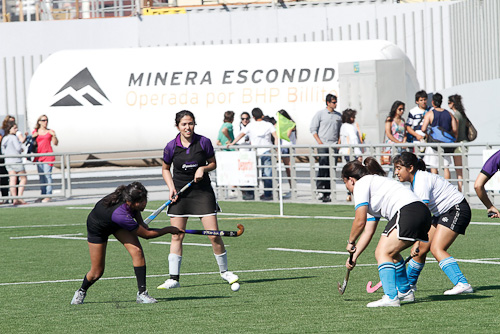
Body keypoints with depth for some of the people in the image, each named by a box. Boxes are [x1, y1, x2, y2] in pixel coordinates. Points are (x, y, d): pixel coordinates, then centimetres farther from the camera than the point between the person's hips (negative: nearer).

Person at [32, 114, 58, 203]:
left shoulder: (50, 132, 6)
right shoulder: (35, 132, 10)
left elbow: (55, 143, 4)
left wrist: (54, 136, -12)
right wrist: (33, 137, -2)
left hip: (48, 156, -3)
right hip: (39, 155, 3)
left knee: (47, 175, -9)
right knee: (41, 176, 6)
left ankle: (48, 196, -10)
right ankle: (43, 195, 10)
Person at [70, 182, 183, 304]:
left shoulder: (129, 197, -29)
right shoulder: (121, 215, -47)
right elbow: (146, 234, -33)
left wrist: (140, 221, -14)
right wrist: (168, 230, -22)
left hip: (118, 225, 6)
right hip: (97, 228, -6)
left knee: (137, 251, -18)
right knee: (97, 272, 2)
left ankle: (142, 293, -11)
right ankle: (81, 291, 35)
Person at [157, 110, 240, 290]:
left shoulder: (204, 142, -8)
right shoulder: (171, 147, -5)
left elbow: (213, 163, 6)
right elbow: (165, 169, 10)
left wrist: (203, 168, -15)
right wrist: (171, 187, -5)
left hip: (202, 191, -1)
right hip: (180, 193, 1)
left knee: (214, 234, -5)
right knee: (177, 236, -2)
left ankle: (224, 271, 15)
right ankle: (174, 278, 2)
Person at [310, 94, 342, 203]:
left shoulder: (338, 115, 14)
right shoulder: (320, 114, 2)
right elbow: (313, 128, 1)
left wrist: (339, 142, 8)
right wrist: (319, 141, -8)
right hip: (323, 145, -4)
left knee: (332, 169, 0)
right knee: (323, 168, -12)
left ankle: (327, 193, 2)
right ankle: (320, 189, -7)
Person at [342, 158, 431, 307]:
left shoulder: (361, 184, 4)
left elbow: (360, 221, -4)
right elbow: (368, 231, 31)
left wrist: (351, 242, 12)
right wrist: (354, 256, 30)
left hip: (408, 212, -10)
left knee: (382, 253, -10)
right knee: (390, 252, 24)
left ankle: (391, 297, -21)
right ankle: (405, 292, 34)